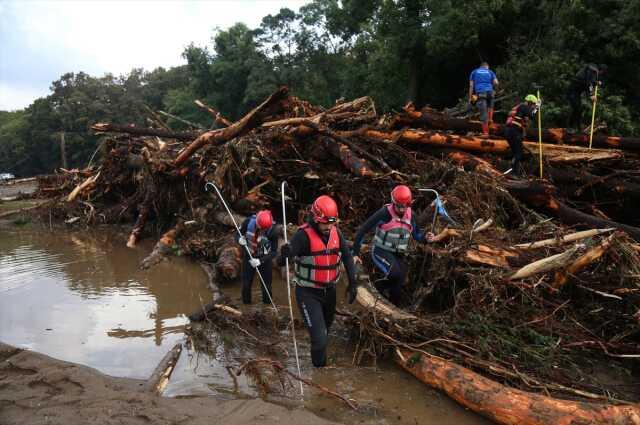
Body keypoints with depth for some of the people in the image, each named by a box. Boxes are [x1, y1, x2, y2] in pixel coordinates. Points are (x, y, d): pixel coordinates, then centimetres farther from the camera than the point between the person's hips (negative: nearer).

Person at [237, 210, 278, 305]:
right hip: (248, 257, 2)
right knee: (246, 284, 11)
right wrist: (240, 239, -29)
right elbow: (238, 234, -5)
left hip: (264, 259, -2)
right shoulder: (249, 221, -21)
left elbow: (273, 252, -20)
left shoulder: (272, 230, -26)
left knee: (266, 286, 7)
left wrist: (260, 261, -32)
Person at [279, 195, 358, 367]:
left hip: (329, 291, 6)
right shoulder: (304, 235, -23)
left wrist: (353, 282, 0)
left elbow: (347, 257, 5)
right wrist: (285, 254, -60)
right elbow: (286, 257, -36)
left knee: (326, 329, 25)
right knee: (319, 338, -12)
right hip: (308, 294, -6)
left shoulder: (336, 232, -4)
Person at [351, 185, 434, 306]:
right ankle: (377, 291, -6)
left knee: (398, 285, 3)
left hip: (397, 255, 6)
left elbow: (416, 234, 12)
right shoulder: (384, 213, -18)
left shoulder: (410, 215, -2)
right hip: (381, 252, -6)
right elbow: (363, 230, -16)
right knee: (396, 274, -31)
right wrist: (355, 253, -17)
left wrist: (425, 238, -12)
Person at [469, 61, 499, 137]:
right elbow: (496, 83, 4)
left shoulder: (474, 72, 18)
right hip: (489, 92, 1)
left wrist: (470, 97, 8)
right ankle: (490, 119, 8)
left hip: (480, 93, -1)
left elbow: (471, 85, 8)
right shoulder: (490, 72, 19)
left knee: (483, 113, -3)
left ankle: (485, 133, -4)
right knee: (490, 106, 32)